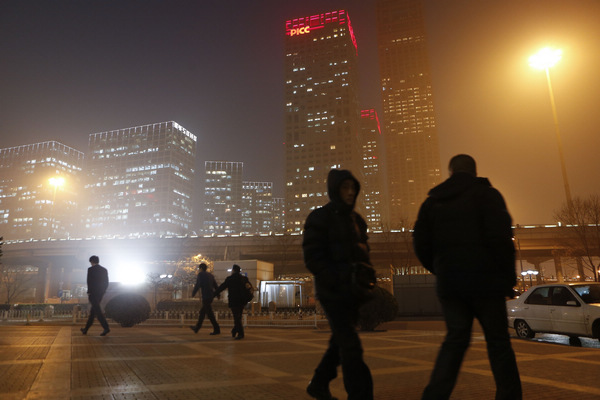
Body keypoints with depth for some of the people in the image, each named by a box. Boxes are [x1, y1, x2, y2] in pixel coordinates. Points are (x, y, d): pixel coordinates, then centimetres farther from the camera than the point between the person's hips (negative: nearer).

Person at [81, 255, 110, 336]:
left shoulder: (90, 269, -7)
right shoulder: (104, 270, 10)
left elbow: (89, 282, -12)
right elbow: (106, 283, 10)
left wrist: (89, 292, -5)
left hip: (93, 293, -6)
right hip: (100, 293, 6)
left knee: (97, 311, -8)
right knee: (93, 311, 15)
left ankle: (106, 327, -17)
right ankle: (86, 329, 24)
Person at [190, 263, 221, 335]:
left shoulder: (200, 274, -6)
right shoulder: (210, 275, 14)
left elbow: (197, 285, -11)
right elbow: (216, 286, 15)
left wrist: (193, 293, 1)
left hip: (206, 297, -8)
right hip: (211, 296, 8)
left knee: (210, 313, -4)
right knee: (202, 312, 17)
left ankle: (216, 329, -4)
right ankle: (197, 328, 25)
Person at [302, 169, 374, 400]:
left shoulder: (356, 219, 16)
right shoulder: (320, 217, -6)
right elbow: (312, 258, -12)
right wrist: (340, 282, -21)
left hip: (353, 292, 8)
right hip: (332, 292, -7)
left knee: (341, 342, 17)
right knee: (351, 346, -9)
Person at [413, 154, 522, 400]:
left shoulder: (432, 201, 10)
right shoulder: (486, 194, -2)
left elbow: (421, 245, 7)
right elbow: (501, 238, -13)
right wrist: (509, 278, -3)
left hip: (448, 284, 4)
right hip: (484, 281, -3)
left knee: (455, 338, 11)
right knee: (498, 342, 10)